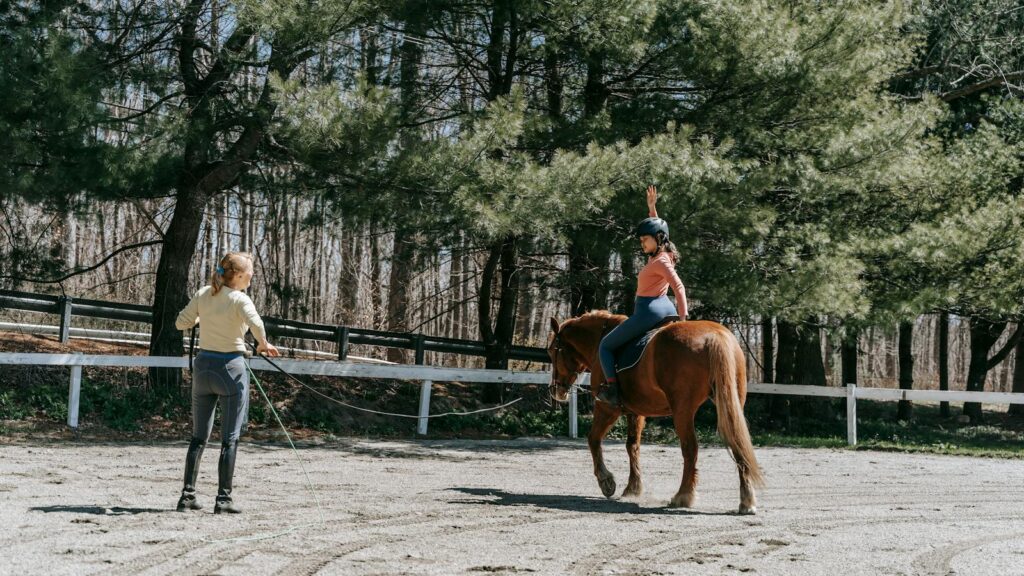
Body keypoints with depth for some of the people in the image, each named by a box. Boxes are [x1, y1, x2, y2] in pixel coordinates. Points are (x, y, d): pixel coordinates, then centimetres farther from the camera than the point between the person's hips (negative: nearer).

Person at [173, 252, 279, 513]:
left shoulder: (203, 295, 4)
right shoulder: (239, 300, -12)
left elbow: (181, 323, 11)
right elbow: (256, 324, -30)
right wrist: (264, 344, -12)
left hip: (203, 366, 5)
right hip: (231, 368, -5)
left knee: (199, 437, 13)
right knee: (230, 439, 3)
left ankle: (188, 495, 11)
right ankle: (223, 498, 3)